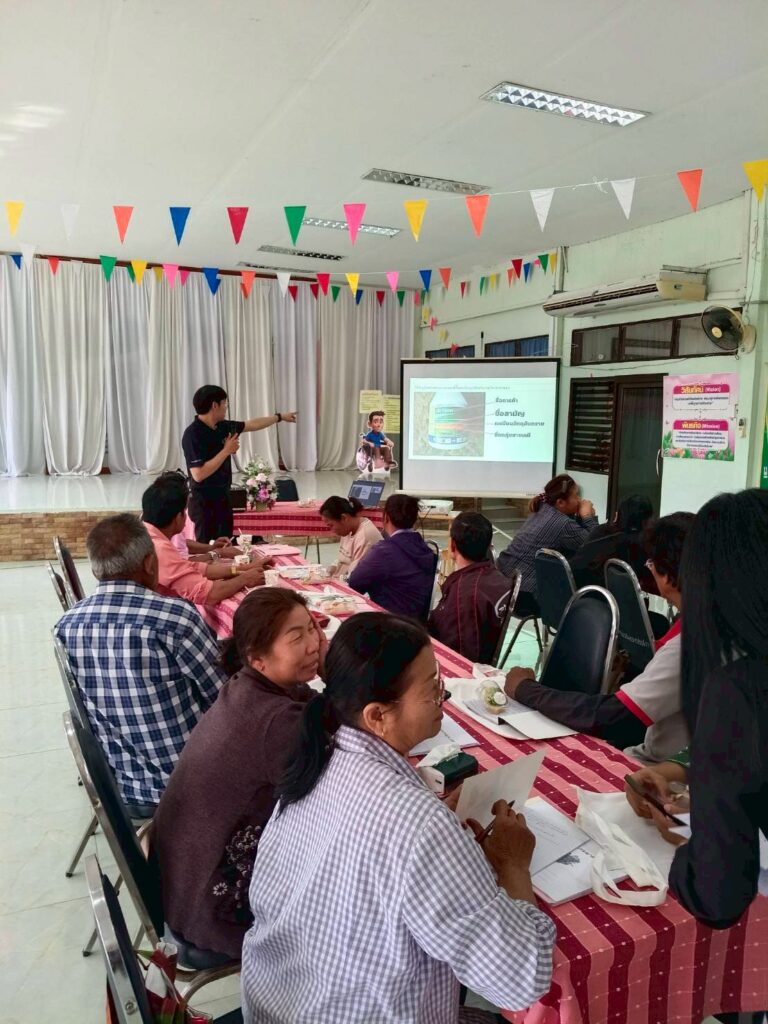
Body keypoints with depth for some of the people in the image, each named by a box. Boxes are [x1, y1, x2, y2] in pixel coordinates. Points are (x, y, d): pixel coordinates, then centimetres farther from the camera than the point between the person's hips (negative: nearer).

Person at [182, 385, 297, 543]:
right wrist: (226, 451, -20)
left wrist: (280, 417, 29)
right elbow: (198, 474, -26)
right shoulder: (193, 434, -19)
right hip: (204, 502, -8)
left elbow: (252, 424, 21)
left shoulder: (222, 426, 5)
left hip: (223, 497, 8)